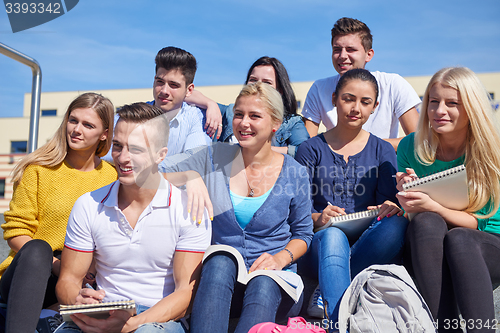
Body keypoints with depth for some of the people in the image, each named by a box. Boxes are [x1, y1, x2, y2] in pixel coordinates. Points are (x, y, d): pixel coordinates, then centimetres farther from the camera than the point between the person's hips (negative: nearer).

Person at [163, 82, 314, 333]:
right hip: (217, 278, 1)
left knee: (264, 283, -36)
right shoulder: (214, 159, 5)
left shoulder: (294, 174, 3)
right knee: (220, 262, -35)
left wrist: (281, 258, -9)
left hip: (276, 281, 0)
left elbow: (303, 234, 11)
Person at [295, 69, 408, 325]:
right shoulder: (311, 149, 9)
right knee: (333, 236, -37)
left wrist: (391, 208, -19)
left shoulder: (382, 151, 15)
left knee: (398, 224, -31)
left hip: (366, 243, 2)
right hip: (320, 243, -1)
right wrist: (317, 218, -20)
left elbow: (388, 203, 7)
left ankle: (328, 293, -28)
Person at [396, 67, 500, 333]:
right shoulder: (411, 147, -4)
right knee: (427, 223, -32)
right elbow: (405, 215, 2)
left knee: (458, 238, -35)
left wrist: (432, 207, -29)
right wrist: (405, 195, -22)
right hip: (425, 251, 1)